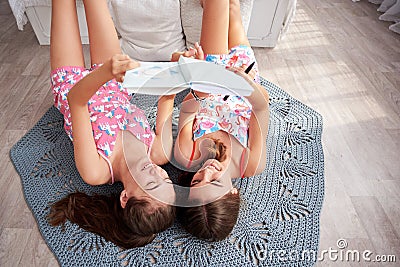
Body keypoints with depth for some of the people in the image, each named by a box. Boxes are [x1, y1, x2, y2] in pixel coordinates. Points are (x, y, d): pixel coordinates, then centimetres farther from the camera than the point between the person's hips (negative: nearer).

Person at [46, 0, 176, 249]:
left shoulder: (97, 173, -39)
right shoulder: (160, 153, -31)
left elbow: (76, 99, -41)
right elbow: (167, 99, -20)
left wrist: (105, 72, -58)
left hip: (73, 86, -2)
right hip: (113, 88, 3)